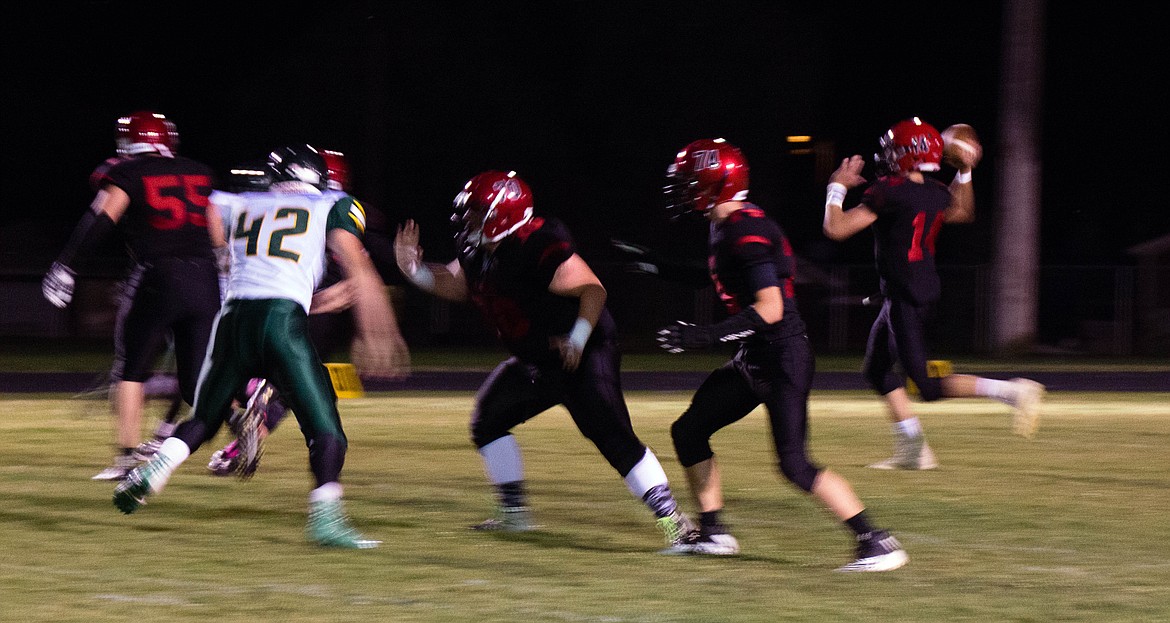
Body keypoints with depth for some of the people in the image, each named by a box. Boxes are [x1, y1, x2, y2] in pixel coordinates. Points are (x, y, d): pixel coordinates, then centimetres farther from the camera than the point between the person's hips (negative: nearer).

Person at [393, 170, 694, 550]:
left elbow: (593, 290, -26)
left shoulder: (539, 247, -27)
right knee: (488, 421, 14)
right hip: (536, 362, 10)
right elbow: (457, 286, 18)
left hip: (581, 357, -10)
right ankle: (514, 512, 23)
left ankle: (673, 521, -20)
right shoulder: (476, 251, 1)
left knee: (612, 437, -20)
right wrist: (414, 269, 1)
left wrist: (578, 339, -37)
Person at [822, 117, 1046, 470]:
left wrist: (837, 188, -2)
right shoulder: (936, 194, 5)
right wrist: (965, 173, 25)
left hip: (905, 298, -9)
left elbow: (836, 229, -17)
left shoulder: (888, 193, -18)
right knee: (877, 369, 19)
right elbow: (965, 213, 29)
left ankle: (1011, 392, -17)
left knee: (928, 387, -8)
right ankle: (912, 449, 19)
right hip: (927, 291, 9)